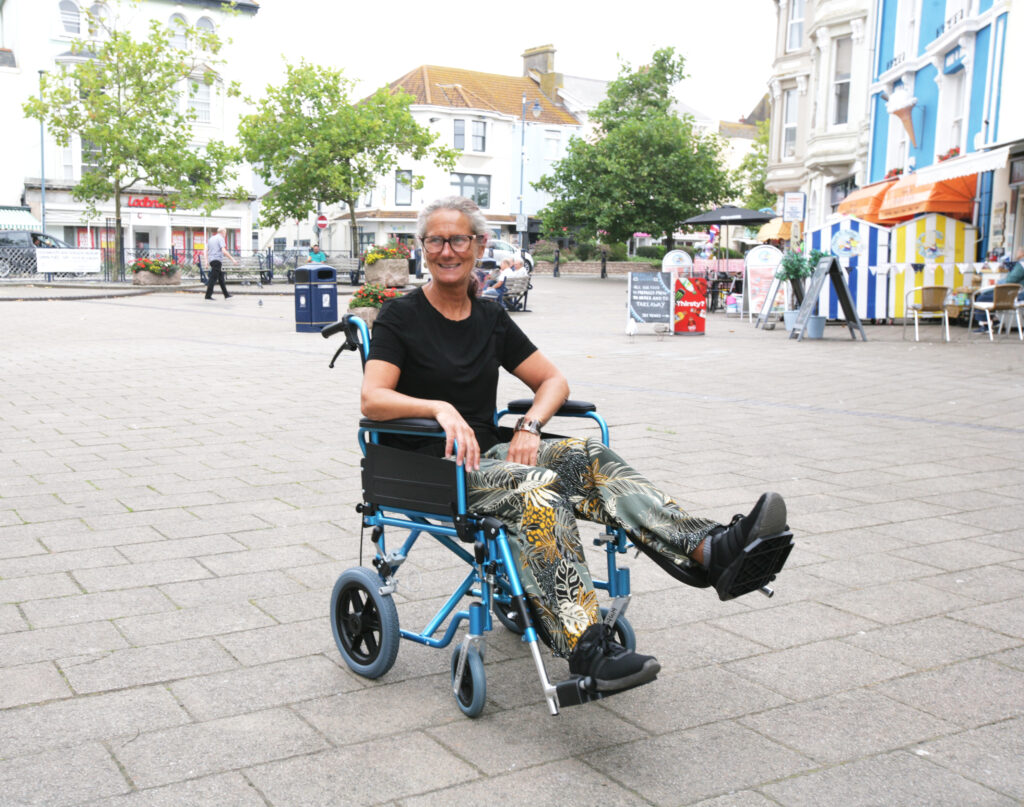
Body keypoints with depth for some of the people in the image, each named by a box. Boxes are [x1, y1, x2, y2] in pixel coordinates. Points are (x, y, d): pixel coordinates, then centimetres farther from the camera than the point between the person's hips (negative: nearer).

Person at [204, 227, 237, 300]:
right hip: (217, 259, -9)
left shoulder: (211, 239, 20)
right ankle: (208, 296, -9)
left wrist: (207, 261, 26)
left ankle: (226, 295, 16)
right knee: (213, 278, -8)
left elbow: (207, 251, 21)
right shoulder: (221, 238, -6)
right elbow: (224, 251, -18)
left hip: (211, 260, 9)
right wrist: (232, 259, -18)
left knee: (221, 277, 13)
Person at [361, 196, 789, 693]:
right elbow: (372, 399, -14)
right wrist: (439, 408, -31)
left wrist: (529, 427, -8)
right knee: (538, 489, -35)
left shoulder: (491, 319, 13)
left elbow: (553, 381, 12)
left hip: (486, 455, 5)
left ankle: (708, 549, -42)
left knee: (587, 456, -24)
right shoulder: (401, 316, -1)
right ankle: (588, 649, -46)